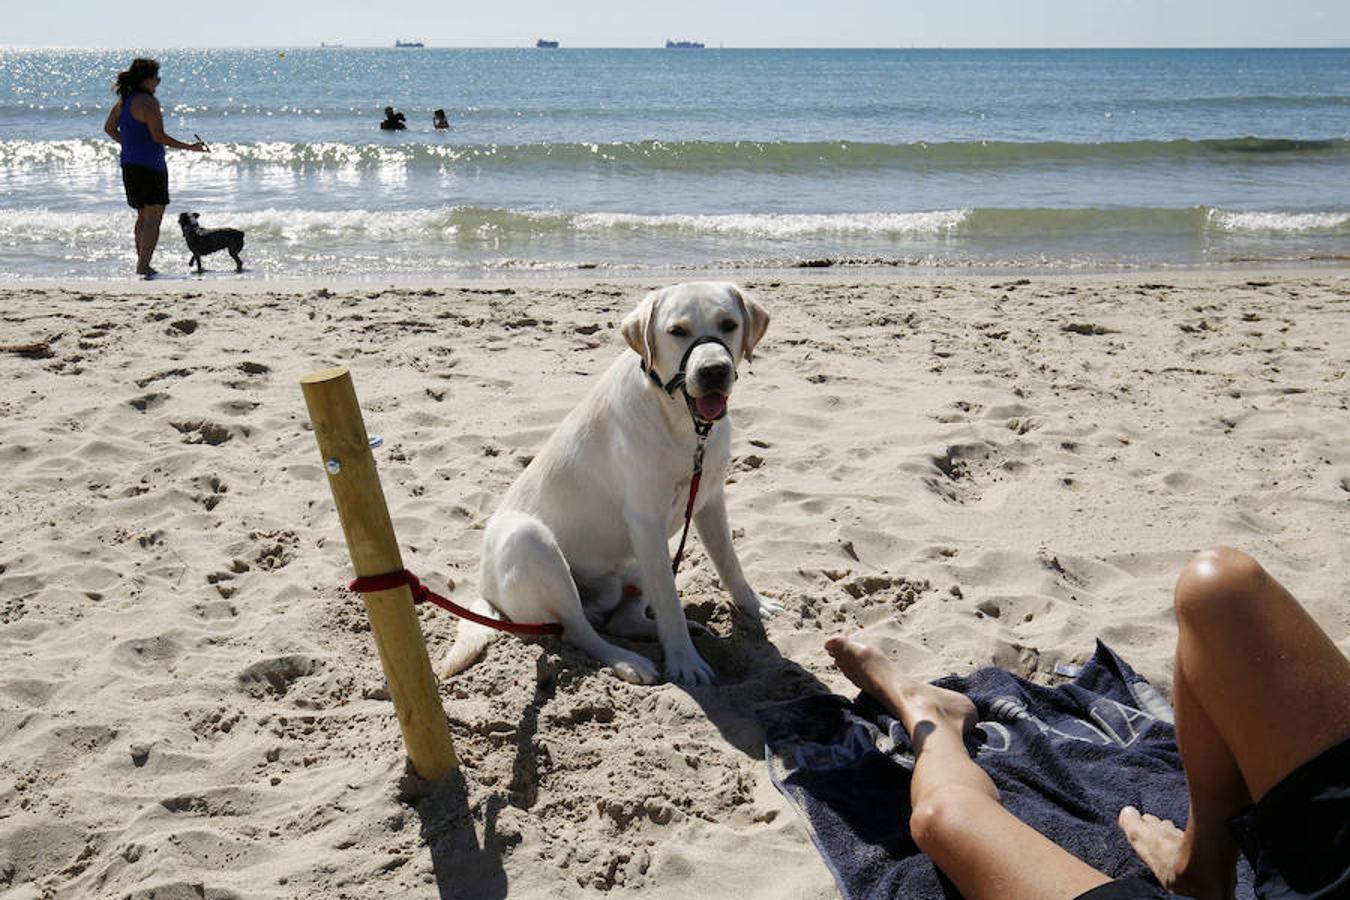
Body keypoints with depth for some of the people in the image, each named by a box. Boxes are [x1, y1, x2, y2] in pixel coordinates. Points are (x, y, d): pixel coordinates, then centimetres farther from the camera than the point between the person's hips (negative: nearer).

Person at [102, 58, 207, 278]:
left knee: (143, 216, 19)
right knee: (153, 219, -6)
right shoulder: (148, 102, -16)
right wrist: (190, 147, -14)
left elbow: (109, 128, 17)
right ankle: (143, 266, -11)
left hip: (129, 165, 9)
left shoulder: (123, 100, 10)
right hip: (150, 167, -9)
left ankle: (141, 264, 24)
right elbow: (158, 136, -20)